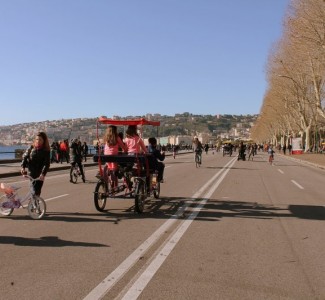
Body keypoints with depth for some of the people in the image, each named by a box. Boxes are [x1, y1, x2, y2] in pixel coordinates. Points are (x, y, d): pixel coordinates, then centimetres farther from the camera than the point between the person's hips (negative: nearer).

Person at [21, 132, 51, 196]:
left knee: (37, 190, -5)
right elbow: (25, 156, 1)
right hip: (31, 173, 2)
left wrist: (43, 174, -30)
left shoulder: (46, 151, -9)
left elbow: (47, 163, -16)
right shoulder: (31, 148, 0)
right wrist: (23, 167, -16)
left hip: (39, 174, -2)